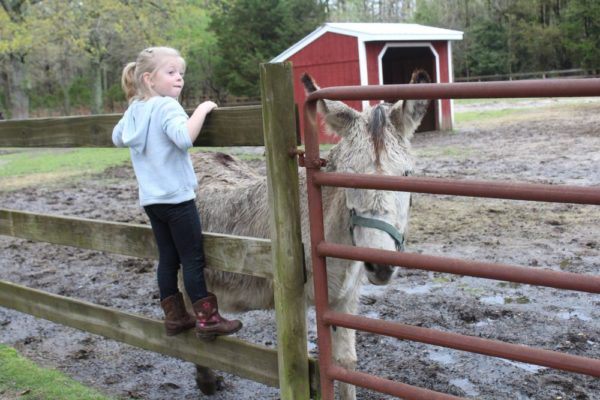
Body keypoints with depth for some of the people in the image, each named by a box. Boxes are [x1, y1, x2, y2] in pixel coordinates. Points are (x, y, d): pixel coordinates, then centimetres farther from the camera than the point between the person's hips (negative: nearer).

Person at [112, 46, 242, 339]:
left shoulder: (134, 109, 10)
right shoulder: (166, 106, -16)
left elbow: (117, 138, 26)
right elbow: (184, 137, -34)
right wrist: (202, 109, -23)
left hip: (151, 199, 8)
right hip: (177, 197, -8)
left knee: (167, 257, 13)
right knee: (193, 259, -2)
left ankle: (174, 316, 19)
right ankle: (207, 320, 3)